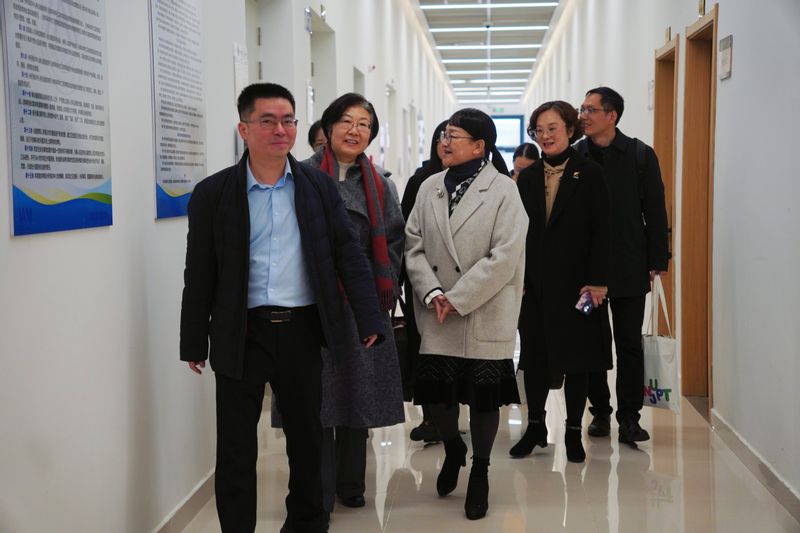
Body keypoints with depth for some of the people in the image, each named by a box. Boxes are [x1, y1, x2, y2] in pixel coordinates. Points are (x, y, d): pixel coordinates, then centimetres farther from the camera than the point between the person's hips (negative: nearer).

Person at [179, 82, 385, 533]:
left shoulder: (319, 187, 3)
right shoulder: (214, 193, -1)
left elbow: (348, 256, 2)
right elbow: (200, 275, 1)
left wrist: (370, 319, -7)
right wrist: (194, 343, 2)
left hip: (302, 329, 2)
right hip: (242, 333, -2)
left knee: (308, 435, 16)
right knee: (236, 445, 4)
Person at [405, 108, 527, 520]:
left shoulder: (503, 191, -7)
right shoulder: (430, 188, 6)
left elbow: (504, 258, -13)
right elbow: (413, 246, 4)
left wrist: (457, 299, -15)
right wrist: (432, 293, -12)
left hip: (484, 314, -3)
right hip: (437, 317, 3)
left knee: (484, 396, 5)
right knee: (435, 391, 2)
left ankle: (479, 471, 28)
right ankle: (452, 448, 34)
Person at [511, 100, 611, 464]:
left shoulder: (590, 174, -3)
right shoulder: (528, 178, 8)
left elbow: (601, 231, -7)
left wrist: (597, 281, -13)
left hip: (576, 281, -3)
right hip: (535, 283, 3)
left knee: (577, 356, 5)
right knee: (535, 355, 8)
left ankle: (573, 432, 17)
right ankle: (535, 427, 22)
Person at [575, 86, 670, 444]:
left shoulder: (640, 155, 0)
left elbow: (655, 211, 1)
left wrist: (657, 261, -3)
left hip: (629, 266, -1)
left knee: (629, 344, 4)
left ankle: (629, 417, 12)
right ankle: (600, 411, 21)